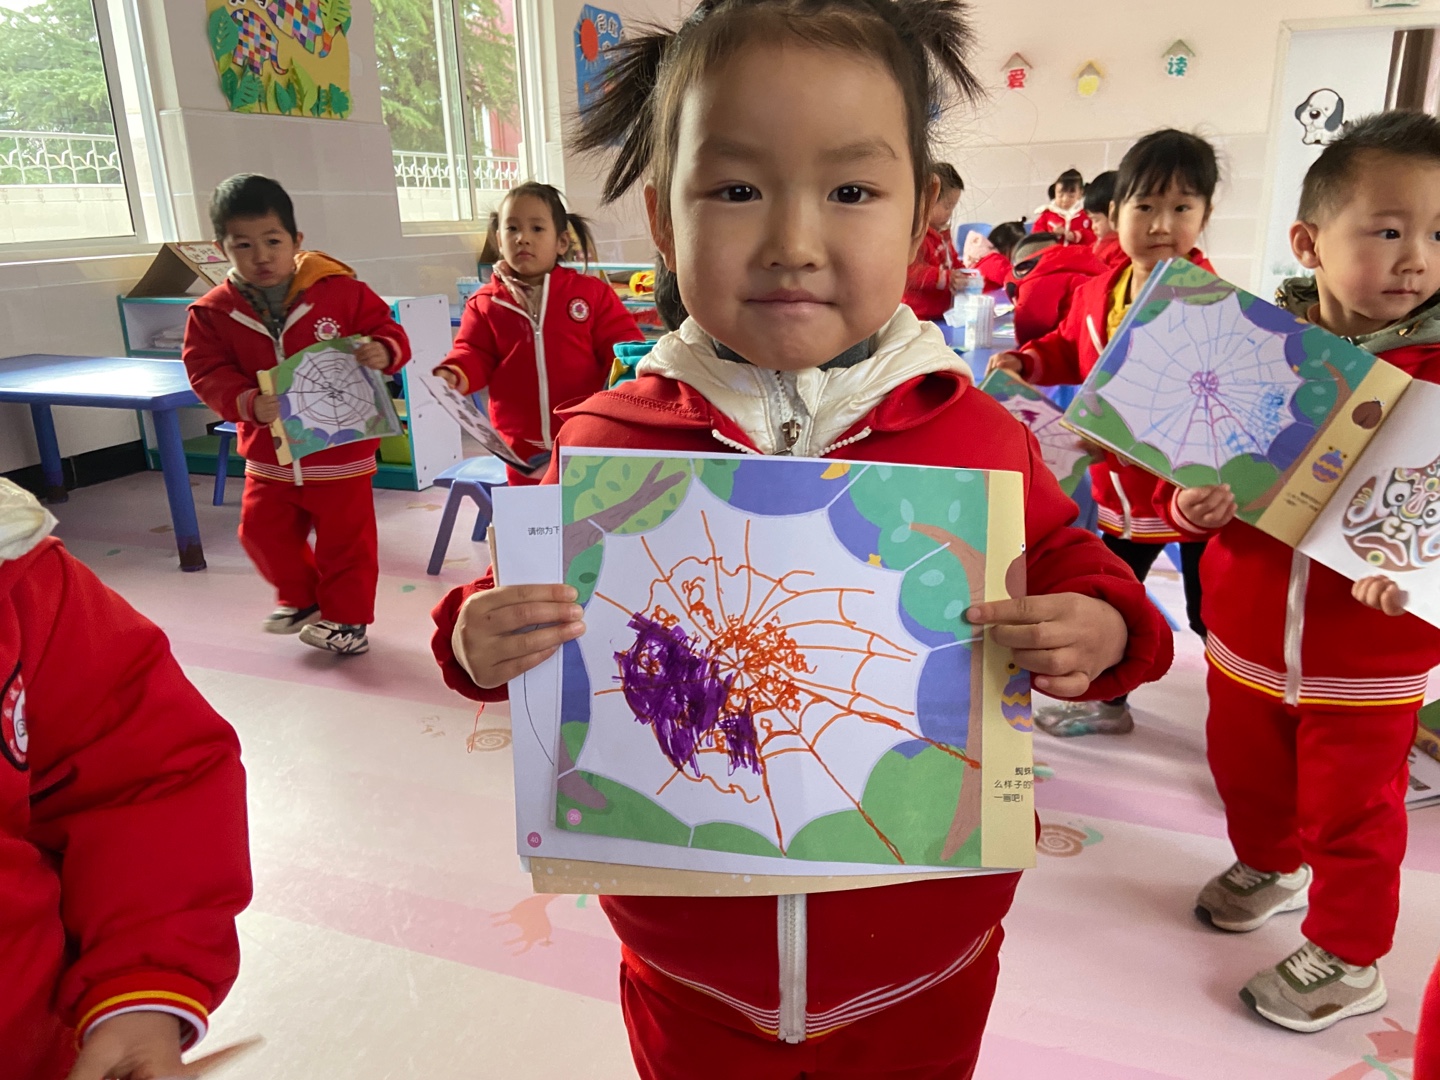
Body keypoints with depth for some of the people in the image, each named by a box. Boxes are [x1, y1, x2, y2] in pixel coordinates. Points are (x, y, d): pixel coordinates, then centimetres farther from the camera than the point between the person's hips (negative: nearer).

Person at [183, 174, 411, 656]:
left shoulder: (339, 290, -10)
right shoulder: (213, 312, -3)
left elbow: (386, 330, -5)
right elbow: (208, 375, -7)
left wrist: (383, 351, -29)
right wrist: (248, 403, -27)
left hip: (340, 448, -3)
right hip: (270, 454, 3)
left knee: (344, 537, 6)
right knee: (262, 531, 13)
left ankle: (346, 616, 26)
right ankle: (301, 598, 39)